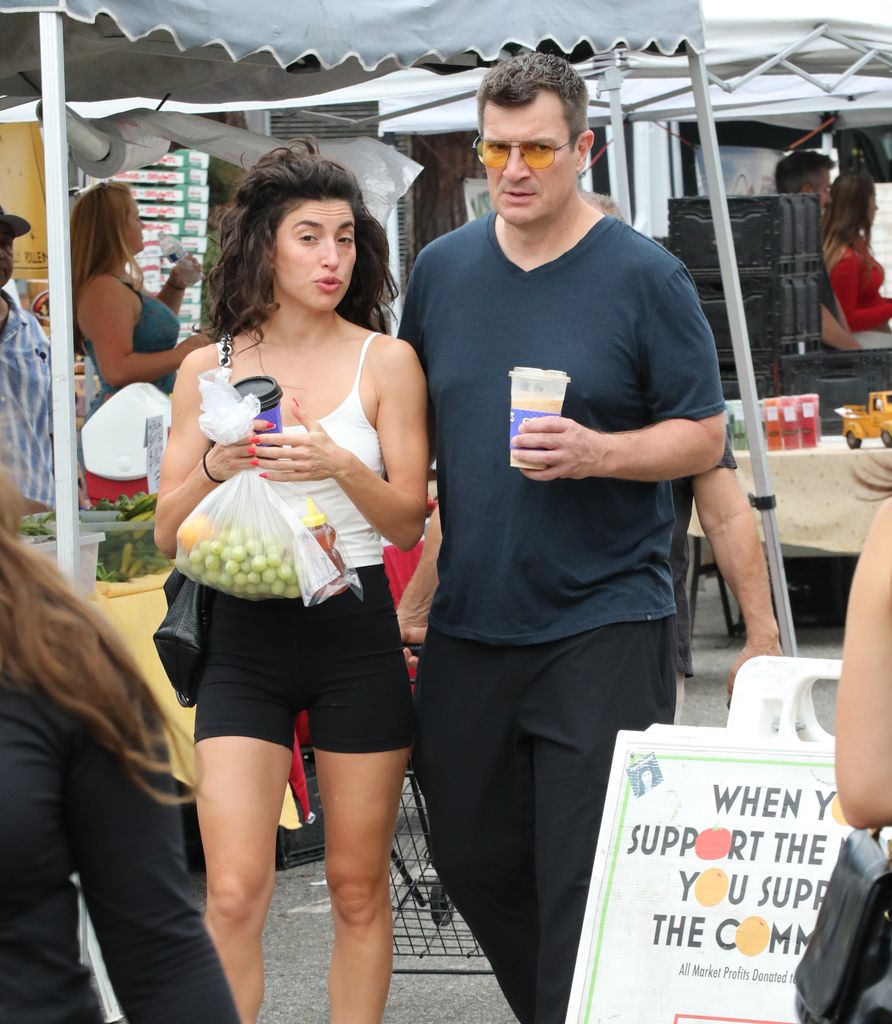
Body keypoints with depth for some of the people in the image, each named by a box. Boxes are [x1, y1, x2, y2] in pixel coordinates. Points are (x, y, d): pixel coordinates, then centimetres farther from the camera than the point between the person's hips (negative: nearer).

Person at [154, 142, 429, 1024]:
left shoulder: (385, 361, 1)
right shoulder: (209, 370, 5)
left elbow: (408, 521, -1)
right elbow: (170, 533, 5)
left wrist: (340, 466, -20)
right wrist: (217, 465, -14)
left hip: (356, 629, 0)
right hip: (246, 637, 1)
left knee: (357, 886, 6)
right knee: (234, 893, -9)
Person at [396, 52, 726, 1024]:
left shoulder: (643, 277, -5)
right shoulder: (441, 270, 8)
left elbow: (703, 435, -3)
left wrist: (598, 453, -21)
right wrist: (417, 588, 13)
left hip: (601, 623, -5)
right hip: (467, 621, 5)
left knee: (584, 880, -6)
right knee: (474, 859, 11)